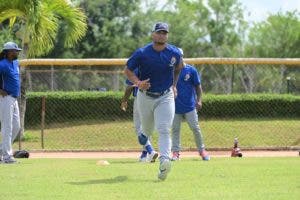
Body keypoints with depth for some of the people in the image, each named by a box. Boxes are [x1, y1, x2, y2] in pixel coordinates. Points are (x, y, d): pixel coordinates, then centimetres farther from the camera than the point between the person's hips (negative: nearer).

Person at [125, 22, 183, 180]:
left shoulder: (174, 53, -7)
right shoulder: (142, 53, -13)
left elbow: (178, 67, 16)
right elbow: (127, 70, -3)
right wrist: (138, 82, -21)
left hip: (165, 97, -1)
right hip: (145, 97, 1)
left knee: (164, 130, -18)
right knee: (147, 131, 17)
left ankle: (164, 160, -34)